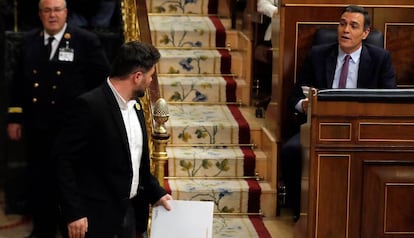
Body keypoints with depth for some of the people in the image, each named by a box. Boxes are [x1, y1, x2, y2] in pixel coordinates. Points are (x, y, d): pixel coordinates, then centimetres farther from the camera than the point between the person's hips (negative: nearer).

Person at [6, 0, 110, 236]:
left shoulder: (86, 41, -8)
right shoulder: (29, 40, 5)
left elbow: (103, 80, -6)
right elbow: (19, 82, 10)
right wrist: (15, 118, 8)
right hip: (37, 128, 4)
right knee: (39, 182, 12)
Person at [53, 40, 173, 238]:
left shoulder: (135, 104, 8)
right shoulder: (90, 105, -17)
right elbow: (63, 159, -17)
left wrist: (156, 193, 15)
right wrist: (73, 212, -20)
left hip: (128, 212, 8)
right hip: (97, 217, -8)